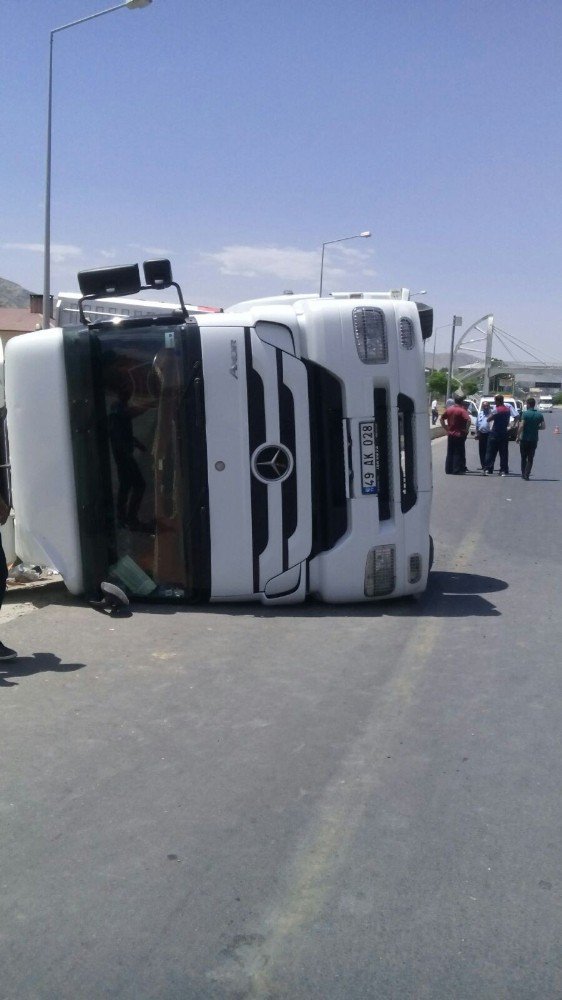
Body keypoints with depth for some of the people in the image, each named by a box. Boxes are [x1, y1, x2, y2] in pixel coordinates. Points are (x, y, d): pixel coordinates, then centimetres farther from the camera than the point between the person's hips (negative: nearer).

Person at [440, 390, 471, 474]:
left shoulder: (449, 409, 4)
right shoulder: (462, 410, -13)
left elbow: (441, 419, 13)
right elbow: (468, 420, -25)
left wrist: (446, 428, 14)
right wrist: (466, 430, -13)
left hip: (450, 435, 5)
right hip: (459, 435, -5)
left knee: (450, 453, 11)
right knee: (459, 453, 2)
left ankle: (449, 470, 14)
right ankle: (457, 470, 2)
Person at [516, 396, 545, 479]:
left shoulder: (525, 413, -10)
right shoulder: (539, 415, 3)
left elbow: (521, 426, -16)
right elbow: (543, 427, 3)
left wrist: (518, 436, -9)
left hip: (525, 438, -3)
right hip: (534, 439, 3)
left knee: (524, 458, 10)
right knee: (530, 458, 7)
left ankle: (523, 474, 12)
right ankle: (527, 474, -2)